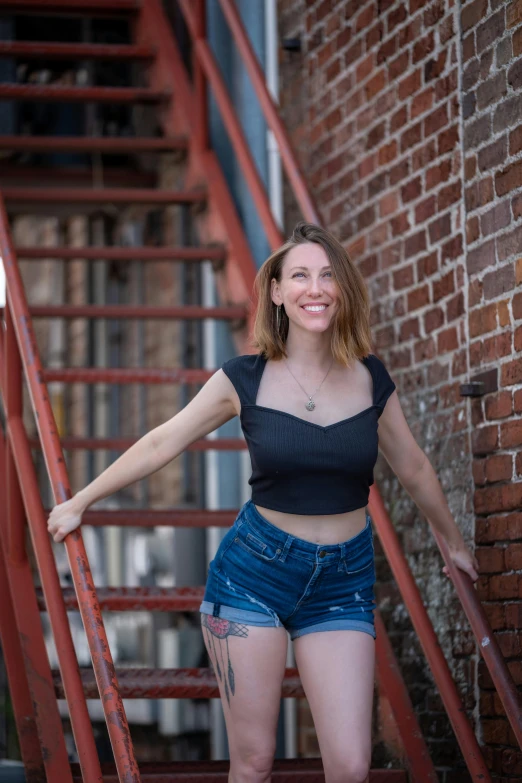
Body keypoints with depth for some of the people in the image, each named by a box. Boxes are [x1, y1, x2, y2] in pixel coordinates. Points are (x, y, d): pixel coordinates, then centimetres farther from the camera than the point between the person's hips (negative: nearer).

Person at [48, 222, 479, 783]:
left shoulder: (370, 379, 1)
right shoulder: (246, 379, -4)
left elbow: (413, 470, 16)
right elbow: (160, 445, 5)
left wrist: (455, 544, 29)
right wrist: (80, 502, 13)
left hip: (343, 581, 1)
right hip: (254, 570, -1)